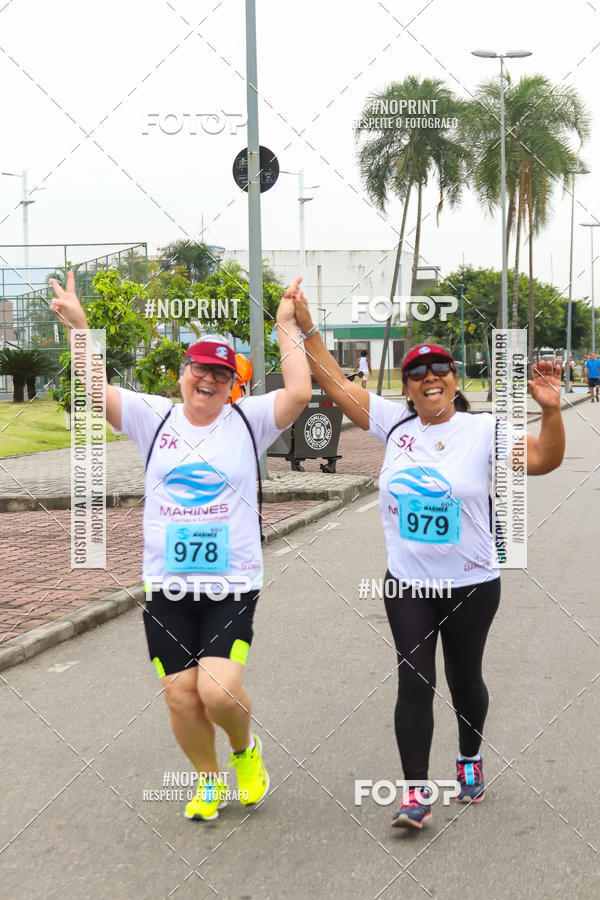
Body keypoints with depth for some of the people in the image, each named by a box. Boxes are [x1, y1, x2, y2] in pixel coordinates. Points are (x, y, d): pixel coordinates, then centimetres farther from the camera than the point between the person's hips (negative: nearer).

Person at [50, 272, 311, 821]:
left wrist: (288, 327, -7)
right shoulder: (154, 419, 6)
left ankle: (245, 749, 18)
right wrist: (79, 326, -11)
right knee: (180, 694, 4)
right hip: (167, 588, 2)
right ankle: (208, 778, 30)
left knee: (219, 691, -16)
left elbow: (299, 392, -14)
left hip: (232, 586, -2)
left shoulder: (248, 421, 2)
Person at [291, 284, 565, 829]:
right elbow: (335, 382, 2)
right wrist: (306, 327, -4)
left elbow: (543, 459, -20)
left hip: (471, 585, -2)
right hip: (407, 584, 2)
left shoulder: (482, 431, -9)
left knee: (464, 679, 14)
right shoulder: (394, 424, 0)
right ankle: (416, 793, 4)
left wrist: (551, 411, -37)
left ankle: (470, 759, 41)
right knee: (414, 681, -2)